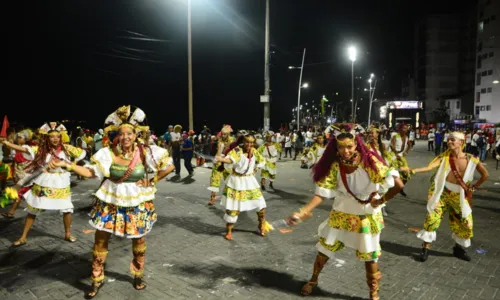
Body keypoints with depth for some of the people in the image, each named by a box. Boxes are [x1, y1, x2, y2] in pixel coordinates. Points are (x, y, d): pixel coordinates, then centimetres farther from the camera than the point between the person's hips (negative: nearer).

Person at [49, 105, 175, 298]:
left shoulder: (146, 152, -14)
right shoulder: (109, 153, -11)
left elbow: (169, 166, -10)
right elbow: (90, 172, -13)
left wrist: (152, 182, -10)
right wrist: (65, 164, -25)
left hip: (137, 203, 0)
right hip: (110, 202, 1)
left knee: (139, 240, 14)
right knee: (100, 240, 8)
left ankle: (138, 275, 38)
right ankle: (97, 280, 29)